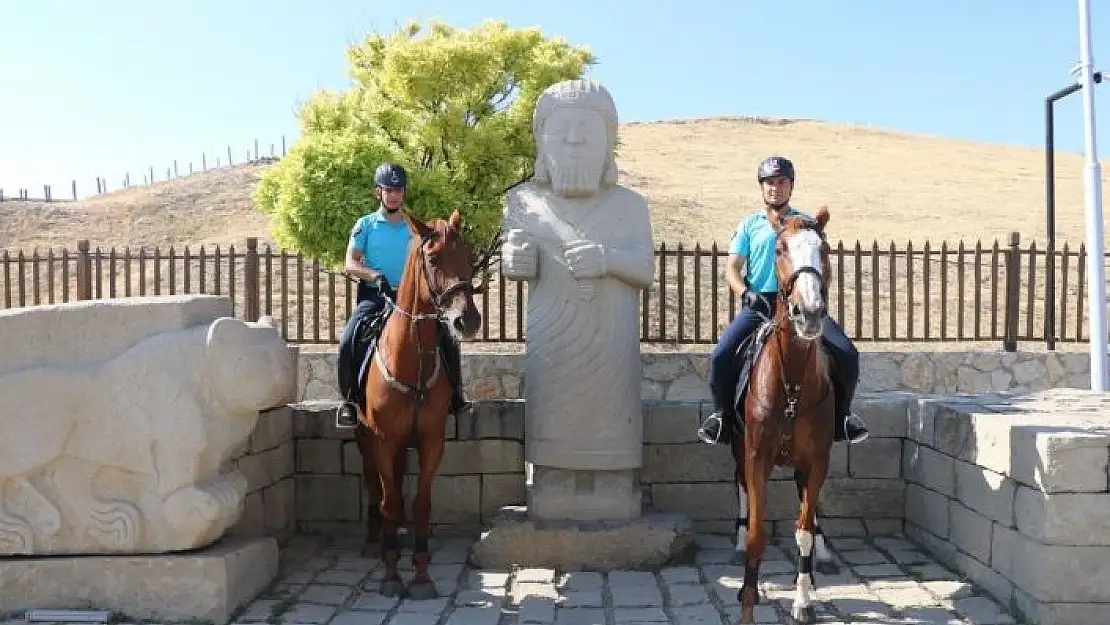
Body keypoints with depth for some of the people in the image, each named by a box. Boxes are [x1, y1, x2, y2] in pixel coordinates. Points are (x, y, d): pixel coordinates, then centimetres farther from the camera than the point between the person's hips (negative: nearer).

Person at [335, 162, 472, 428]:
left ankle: (455, 398, 3)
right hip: (374, 296, -2)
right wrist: (375, 276, -20)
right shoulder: (366, 225, 5)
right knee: (349, 341, -26)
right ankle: (349, 400, -10)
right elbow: (350, 264, -2)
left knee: (447, 341, -11)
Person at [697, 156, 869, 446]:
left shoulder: (807, 223, 14)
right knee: (721, 356, -21)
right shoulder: (749, 224, 13)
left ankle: (842, 414, 7)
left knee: (847, 354, -17)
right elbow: (732, 268, 7)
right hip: (758, 304, 0)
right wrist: (746, 293, -12)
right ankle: (722, 413, 4)